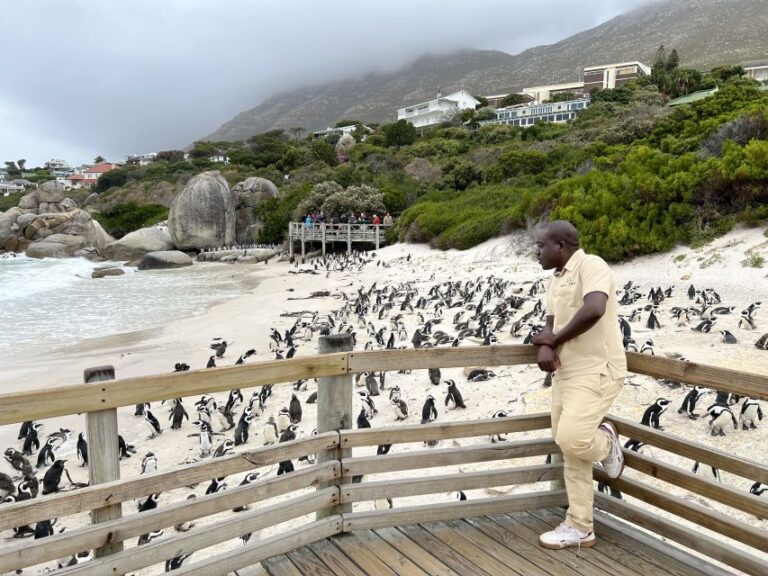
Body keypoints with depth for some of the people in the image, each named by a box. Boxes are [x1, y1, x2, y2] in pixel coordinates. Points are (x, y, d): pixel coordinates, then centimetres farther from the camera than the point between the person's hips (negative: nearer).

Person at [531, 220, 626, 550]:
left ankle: (605, 441, 14)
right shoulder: (555, 281, 16)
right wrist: (545, 347, -9)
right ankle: (579, 528, 19)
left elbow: (594, 310, -28)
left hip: (596, 371, -9)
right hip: (566, 373, 9)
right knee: (571, 451, 9)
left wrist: (554, 340, -14)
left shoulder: (590, 265, -11)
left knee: (571, 440, -20)